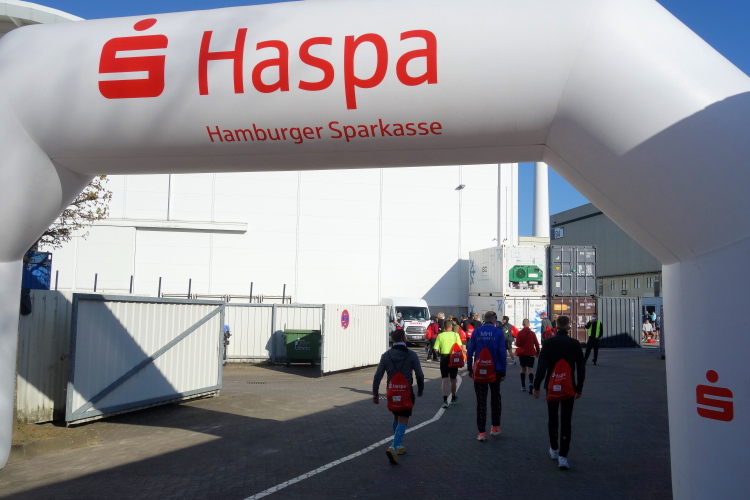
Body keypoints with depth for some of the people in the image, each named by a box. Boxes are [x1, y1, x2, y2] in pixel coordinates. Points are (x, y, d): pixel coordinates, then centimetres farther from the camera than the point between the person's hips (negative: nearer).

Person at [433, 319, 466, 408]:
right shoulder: (456, 335, -5)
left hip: (444, 358, -1)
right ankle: (453, 398, 34)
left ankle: (445, 400, -15)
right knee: (453, 380, 17)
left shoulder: (440, 335, -5)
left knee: (445, 380, -1)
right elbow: (460, 347, -11)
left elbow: (436, 350, -6)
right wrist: (464, 350, 10)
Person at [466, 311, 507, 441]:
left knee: (481, 401, 4)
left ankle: (482, 432, 1)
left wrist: (470, 369, 6)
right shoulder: (498, 332, -6)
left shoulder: (476, 332, -3)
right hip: (495, 371, 0)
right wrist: (503, 371, 0)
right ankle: (495, 427, 27)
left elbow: (470, 351, -3)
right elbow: (502, 352, -8)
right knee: (495, 398, 19)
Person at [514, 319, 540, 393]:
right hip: (531, 354, -1)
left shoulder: (519, 333, -7)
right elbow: (536, 344, -2)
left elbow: (517, 344, -11)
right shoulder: (532, 333, -4)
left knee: (523, 369, 15)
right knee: (530, 369, -2)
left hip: (522, 353, 1)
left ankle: (523, 386, 18)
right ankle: (531, 383, -26)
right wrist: (537, 352, 13)